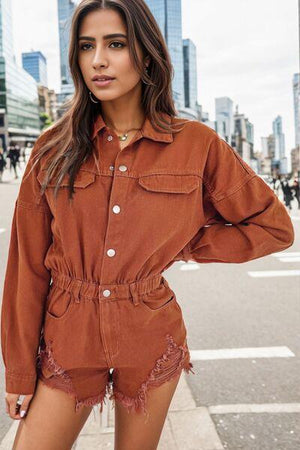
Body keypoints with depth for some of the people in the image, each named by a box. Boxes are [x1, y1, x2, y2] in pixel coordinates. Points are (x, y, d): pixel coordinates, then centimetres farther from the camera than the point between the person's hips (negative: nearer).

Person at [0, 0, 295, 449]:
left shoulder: (196, 145, -6)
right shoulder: (56, 148, -3)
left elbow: (275, 226, 2)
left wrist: (183, 247, -5)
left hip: (150, 341, 0)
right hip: (68, 340, 1)